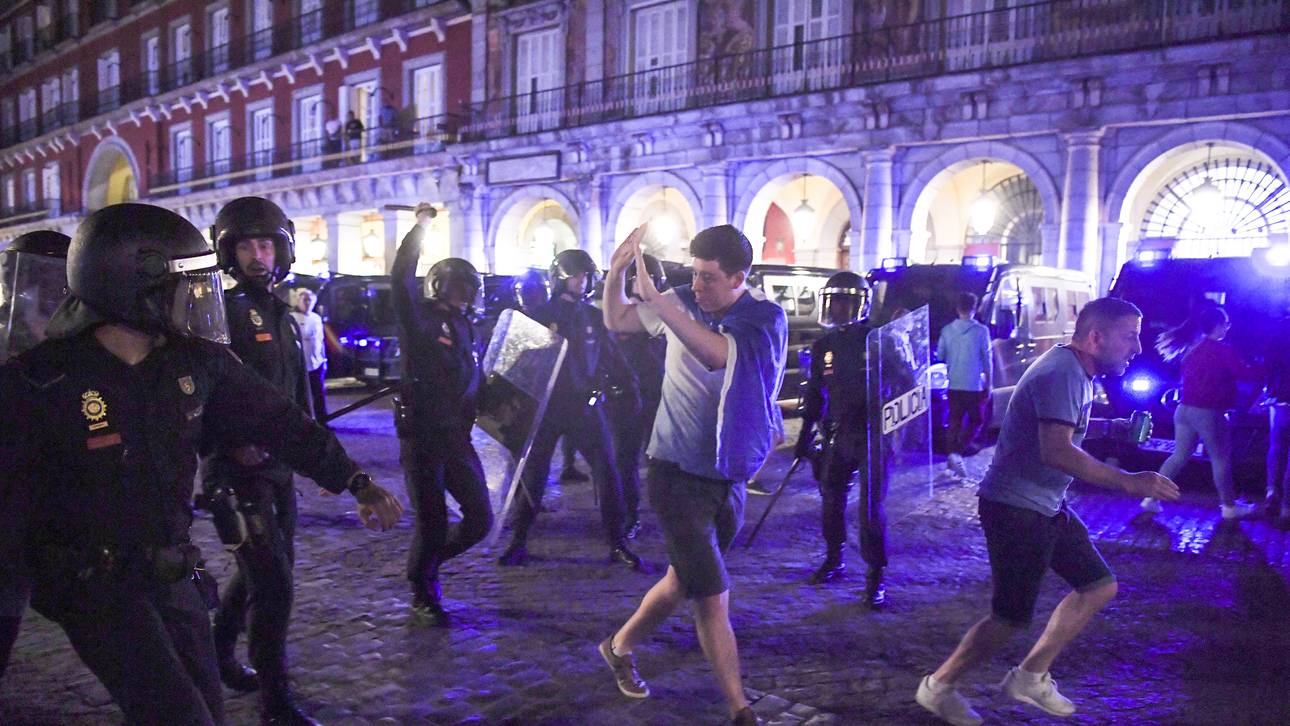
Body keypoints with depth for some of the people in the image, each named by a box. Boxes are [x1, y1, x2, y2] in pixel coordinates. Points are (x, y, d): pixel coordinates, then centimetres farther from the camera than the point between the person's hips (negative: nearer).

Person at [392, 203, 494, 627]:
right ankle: (422, 596, 24)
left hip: (457, 437, 6)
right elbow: (401, 278, -21)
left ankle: (428, 565, 32)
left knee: (480, 519, 7)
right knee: (432, 523, 1)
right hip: (421, 437, -6)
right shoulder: (419, 318, -5)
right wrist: (420, 226, -16)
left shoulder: (464, 329, 15)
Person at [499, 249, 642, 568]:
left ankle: (617, 545, 5)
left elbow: (611, 356, 11)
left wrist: (628, 384, 0)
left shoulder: (593, 317, 9)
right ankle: (518, 544, 16)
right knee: (533, 475, 3)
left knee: (607, 473, -3)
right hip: (546, 404, -2)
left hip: (586, 404, 2)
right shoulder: (542, 315, 1)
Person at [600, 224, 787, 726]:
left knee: (684, 581, 18)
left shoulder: (767, 317, -10)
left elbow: (719, 354, -30)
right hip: (678, 473, -2)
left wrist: (656, 300, -36)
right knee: (712, 595, -6)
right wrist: (617, 271, -10)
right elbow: (615, 321, 9)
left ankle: (620, 645, 43)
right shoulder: (682, 303, -5)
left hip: (729, 477, 2)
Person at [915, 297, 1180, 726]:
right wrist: (1128, 481, -30)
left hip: (1046, 506, 10)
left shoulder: (1078, 373, 11)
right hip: (1015, 508, -10)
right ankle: (937, 687, 14)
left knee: (1099, 586, 12)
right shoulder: (1061, 374, -22)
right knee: (1012, 617, -3)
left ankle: (1029, 677, 20)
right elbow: (1057, 451, -33)